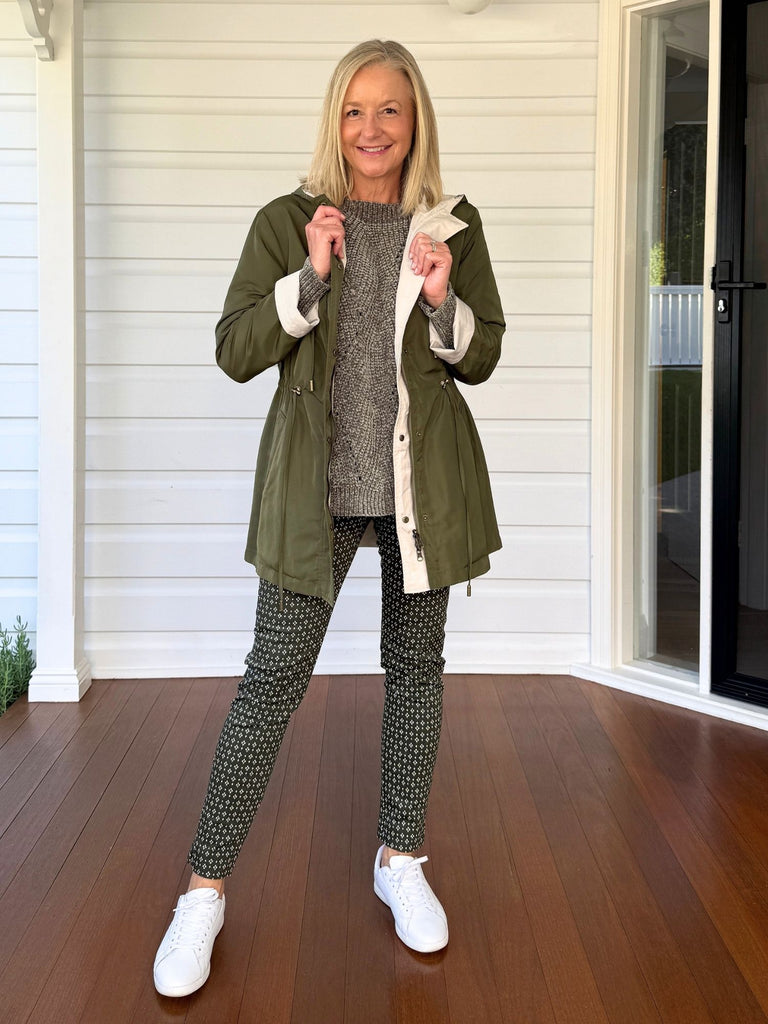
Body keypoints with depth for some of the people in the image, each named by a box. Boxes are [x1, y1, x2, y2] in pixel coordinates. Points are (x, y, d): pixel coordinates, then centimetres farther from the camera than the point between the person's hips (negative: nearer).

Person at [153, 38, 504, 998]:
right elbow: (234, 353, -5)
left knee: (415, 663, 11)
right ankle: (204, 891, 8)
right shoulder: (285, 223, 0)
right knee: (273, 674, -3)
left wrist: (441, 300, -12)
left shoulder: (454, 226, 5)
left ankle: (400, 859, 29)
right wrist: (312, 276, -18)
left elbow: (482, 357, 8)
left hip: (424, 479, 3)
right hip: (316, 480, -2)